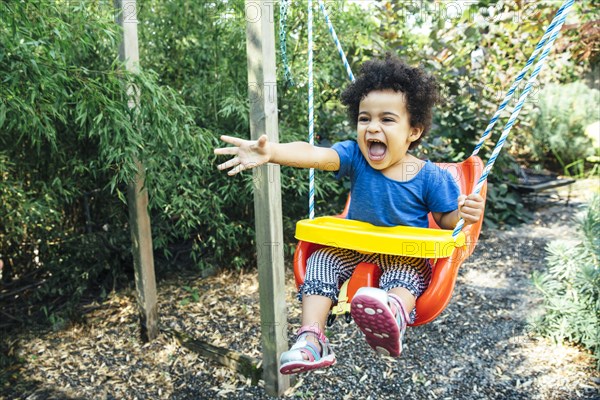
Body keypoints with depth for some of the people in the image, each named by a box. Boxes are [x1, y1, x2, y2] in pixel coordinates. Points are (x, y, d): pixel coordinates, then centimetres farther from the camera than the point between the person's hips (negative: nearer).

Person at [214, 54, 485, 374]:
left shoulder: (430, 177, -13)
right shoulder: (355, 157, -12)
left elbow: (445, 222, 0)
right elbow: (314, 155, -32)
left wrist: (462, 215, -26)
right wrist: (271, 152, -50)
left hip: (406, 256, -3)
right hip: (355, 248, 3)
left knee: (406, 274, -33)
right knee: (321, 260, -18)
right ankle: (311, 339, -22)